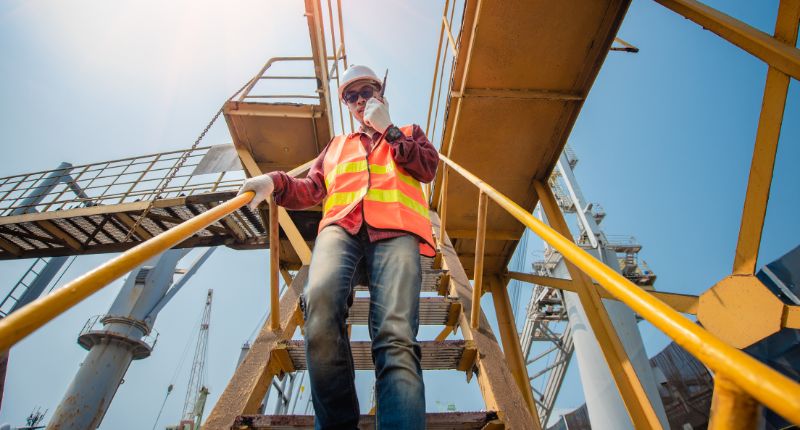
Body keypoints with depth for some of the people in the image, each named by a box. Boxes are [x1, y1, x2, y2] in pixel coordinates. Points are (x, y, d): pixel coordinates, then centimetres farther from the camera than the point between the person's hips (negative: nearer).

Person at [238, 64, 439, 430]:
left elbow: (428, 168, 13)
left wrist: (387, 129, 13)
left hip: (395, 230, -1)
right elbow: (311, 190, 23)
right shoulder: (336, 145, 37)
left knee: (396, 337, -25)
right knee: (320, 299, -33)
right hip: (341, 226, 2)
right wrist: (276, 183, 2)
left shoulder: (409, 133, 34)